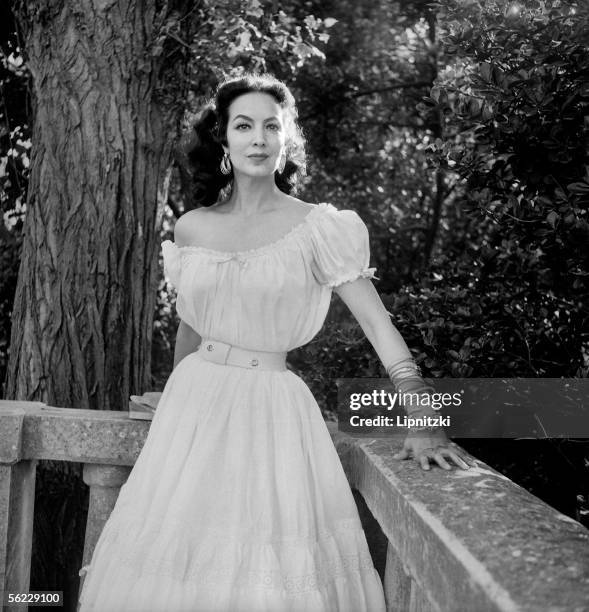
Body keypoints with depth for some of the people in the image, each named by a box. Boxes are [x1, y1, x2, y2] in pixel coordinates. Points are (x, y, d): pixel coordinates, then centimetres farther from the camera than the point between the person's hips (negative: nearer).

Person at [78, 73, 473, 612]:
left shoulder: (318, 227, -6)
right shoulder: (191, 229, 5)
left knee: (271, 566, -4)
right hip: (194, 405, 4)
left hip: (272, 411, -3)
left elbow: (378, 324, -11)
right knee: (177, 552, 8)